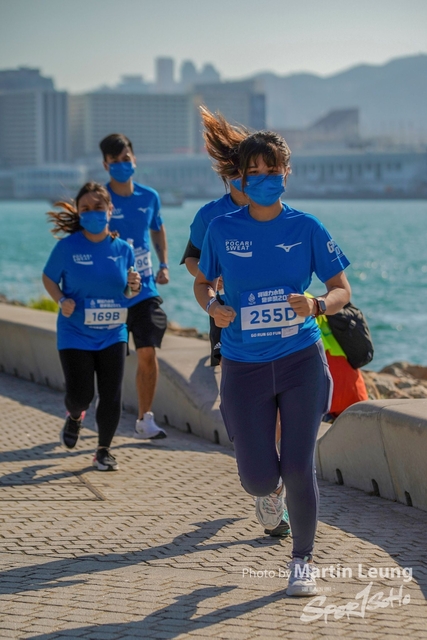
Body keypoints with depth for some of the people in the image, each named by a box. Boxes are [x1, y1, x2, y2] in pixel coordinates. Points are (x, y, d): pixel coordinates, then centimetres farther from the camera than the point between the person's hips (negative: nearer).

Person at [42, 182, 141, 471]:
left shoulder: (123, 249, -1)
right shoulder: (68, 247, -10)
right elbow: (49, 278, 3)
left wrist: (134, 286, -13)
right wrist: (62, 300, -15)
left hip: (112, 335, 2)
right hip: (76, 335, -2)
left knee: (112, 397, -1)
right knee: (80, 396, -3)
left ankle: (104, 450, 18)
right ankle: (75, 417, 35)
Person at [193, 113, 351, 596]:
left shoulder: (306, 228, -2)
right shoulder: (222, 229, 0)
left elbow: (341, 290, 3)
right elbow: (202, 283, 14)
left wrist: (315, 306, -19)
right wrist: (213, 308, -9)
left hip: (301, 361, -1)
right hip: (243, 367, 1)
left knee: (299, 468, -6)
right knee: (257, 476, -2)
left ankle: (302, 560, 16)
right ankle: (270, 492, 38)